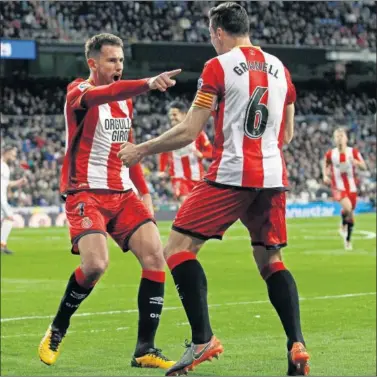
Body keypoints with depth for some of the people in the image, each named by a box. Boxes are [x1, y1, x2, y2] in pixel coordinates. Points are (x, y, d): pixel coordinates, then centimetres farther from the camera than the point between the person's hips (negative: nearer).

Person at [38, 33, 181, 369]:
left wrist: (144, 191, 16)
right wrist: (148, 83, -50)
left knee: (155, 258, -9)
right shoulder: (78, 91, -9)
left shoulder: (125, 98, 14)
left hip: (123, 194, 7)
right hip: (86, 192, -7)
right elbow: (100, 95, -35)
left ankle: (145, 350, -5)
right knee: (96, 264, -24)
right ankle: (56, 332, 3)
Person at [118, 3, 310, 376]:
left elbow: (189, 132, -7)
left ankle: (202, 338, -15)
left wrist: (141, 150, 4)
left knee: (178, 248, -1)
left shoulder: (218, 67, -4)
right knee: (271, 262, 14)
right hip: (273, 177, 6)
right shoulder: (279, 68, 13)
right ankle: (296, 344, -2)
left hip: (230, 175, -6)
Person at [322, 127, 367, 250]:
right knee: (347, 207, -28)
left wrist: (356, 162, -25)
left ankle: (348, 240, 27)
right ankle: (343, 225, 3)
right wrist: (325, 175, -1)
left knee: (351, 214, 9)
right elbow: (325, 164, 16)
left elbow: (364, 166, -5)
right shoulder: (330, 154, -3)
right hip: (338, 187, -2)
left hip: (351, 187, 2)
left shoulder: (353, 152, -3)